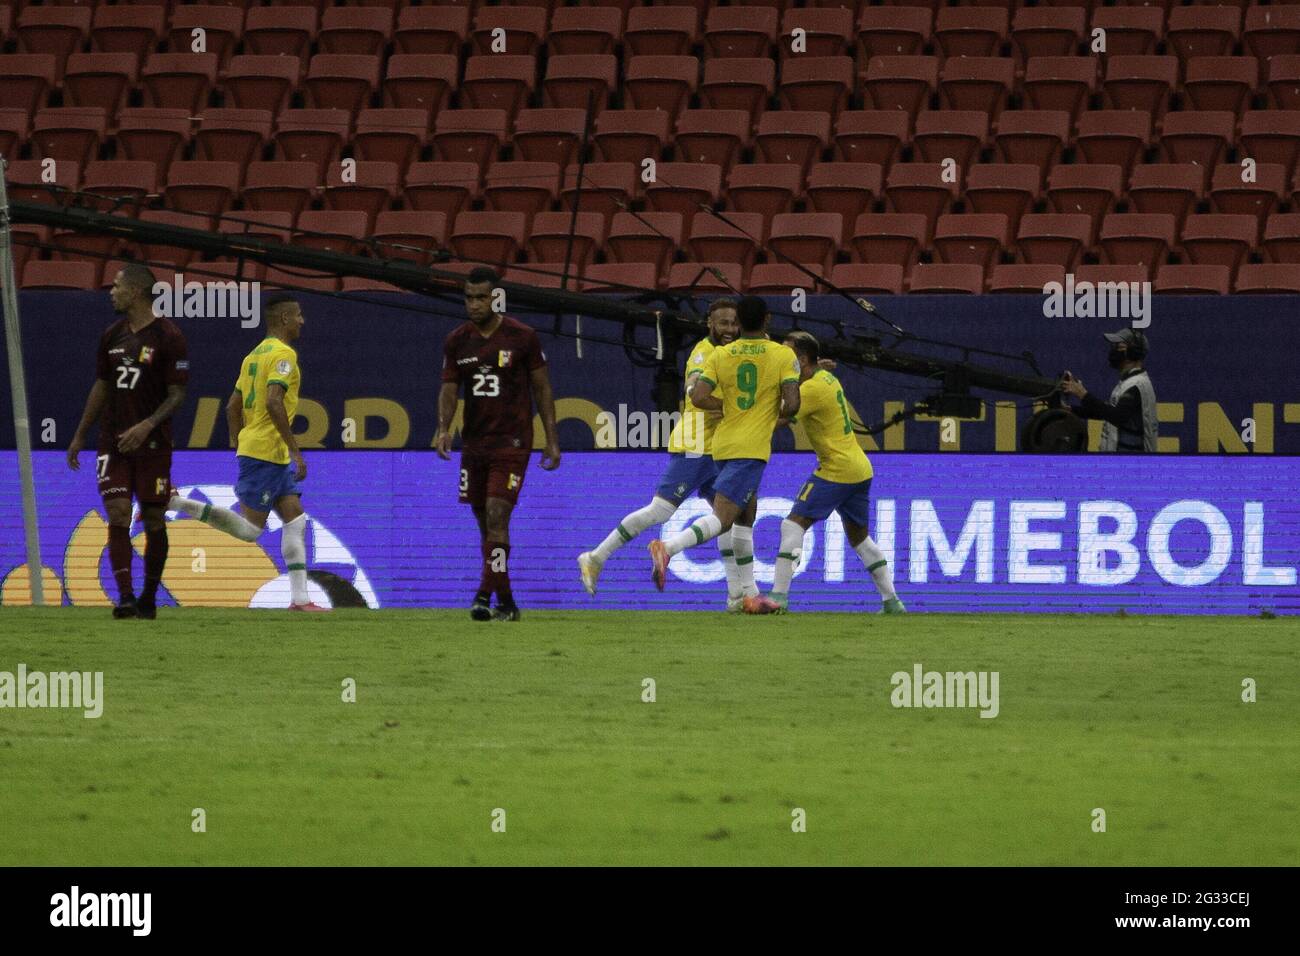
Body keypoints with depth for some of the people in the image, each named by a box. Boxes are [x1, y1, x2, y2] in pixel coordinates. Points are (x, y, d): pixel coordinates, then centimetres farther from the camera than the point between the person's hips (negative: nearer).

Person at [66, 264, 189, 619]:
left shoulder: (168, 337, -8)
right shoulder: (112, 336, 10)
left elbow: (177, 394, -9)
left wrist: (147, 426, -23)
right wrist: (79, 436, 18)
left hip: (152, 444, -4)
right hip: (113, 443, 4)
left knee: (153, 521, 4)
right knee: (118, 516, -10)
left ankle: (148, 599, 16)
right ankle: (125, 596, -15)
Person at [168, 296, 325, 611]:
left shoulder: (254, 355, 18)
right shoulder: (283, 354, -11)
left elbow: (233, 407, 19)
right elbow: (274, 402, -23)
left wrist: (240, 449, 24)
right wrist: (296, 451, -20)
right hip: (266, 452, -10)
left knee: (296, 519, 8)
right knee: (249, 529, -9)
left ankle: (299, 599, 4)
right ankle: (176, 503, -12)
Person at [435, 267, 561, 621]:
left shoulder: (522, 337, -5)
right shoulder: (457, 341, 5)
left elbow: (542, 388, 1)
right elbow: (449, 389, 6)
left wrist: (552, 440, -1)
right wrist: (444, 427, -13)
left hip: (512, 442, -5)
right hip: (474, 442, 5)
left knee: (496, 516, -17)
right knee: (486, 523, 7)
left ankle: (485, 597, -21)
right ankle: (506, 603, 16)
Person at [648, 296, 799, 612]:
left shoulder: (719, 356, 4)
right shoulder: (783, 355, -4)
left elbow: (698, 397, -6)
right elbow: (792, 404, -13)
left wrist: (727, 404, 11)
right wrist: (778, 414, 10)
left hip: (723, 444, 6)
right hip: (753, 448, -5)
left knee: (746, 517, 18)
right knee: (722, 517, -14)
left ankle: (750, 594, 18)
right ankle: (668, 547, -38)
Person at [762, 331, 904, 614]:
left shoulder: (812, 389, -16)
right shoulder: (827, 378, 12)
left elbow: (778, 420, -21)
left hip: (836, 470, -9)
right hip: (860, 468, 9)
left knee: (794, 524, -9)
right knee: (859, 537, 18)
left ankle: (779, 596, -16)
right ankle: (891, 601, 18)